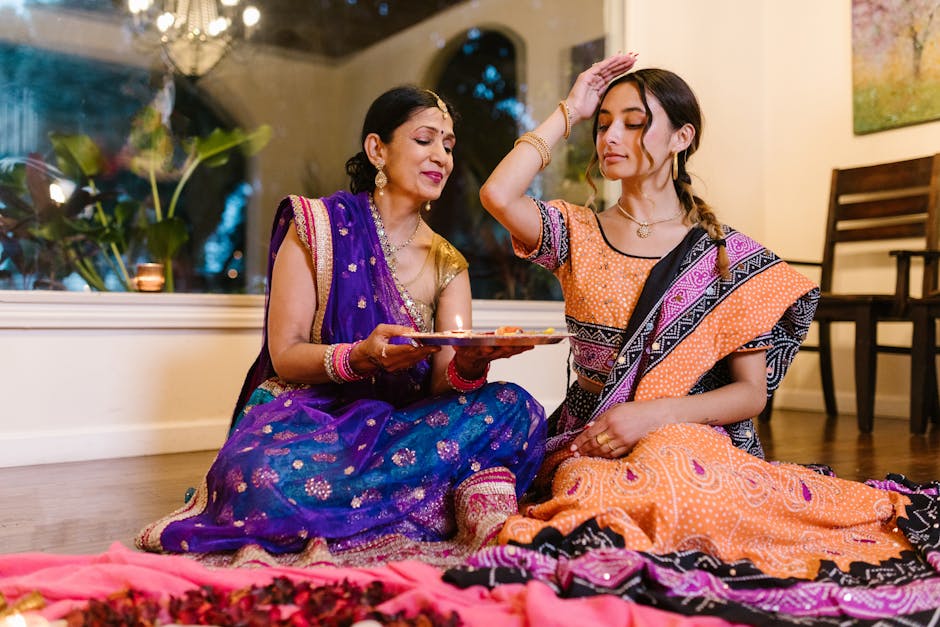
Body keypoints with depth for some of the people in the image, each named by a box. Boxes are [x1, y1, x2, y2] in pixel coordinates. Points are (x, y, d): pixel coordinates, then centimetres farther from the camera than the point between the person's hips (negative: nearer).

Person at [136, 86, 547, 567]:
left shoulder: (447, 264, 12)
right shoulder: (318, 226, 1)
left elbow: (444, 383, 0)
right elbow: (285, 355, -6)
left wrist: (470, 365, -25)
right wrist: (362, 356, -26)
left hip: (394, 426, 5)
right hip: (304, 414, -4)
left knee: (513, 408, -23)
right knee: (270, 482, -38)